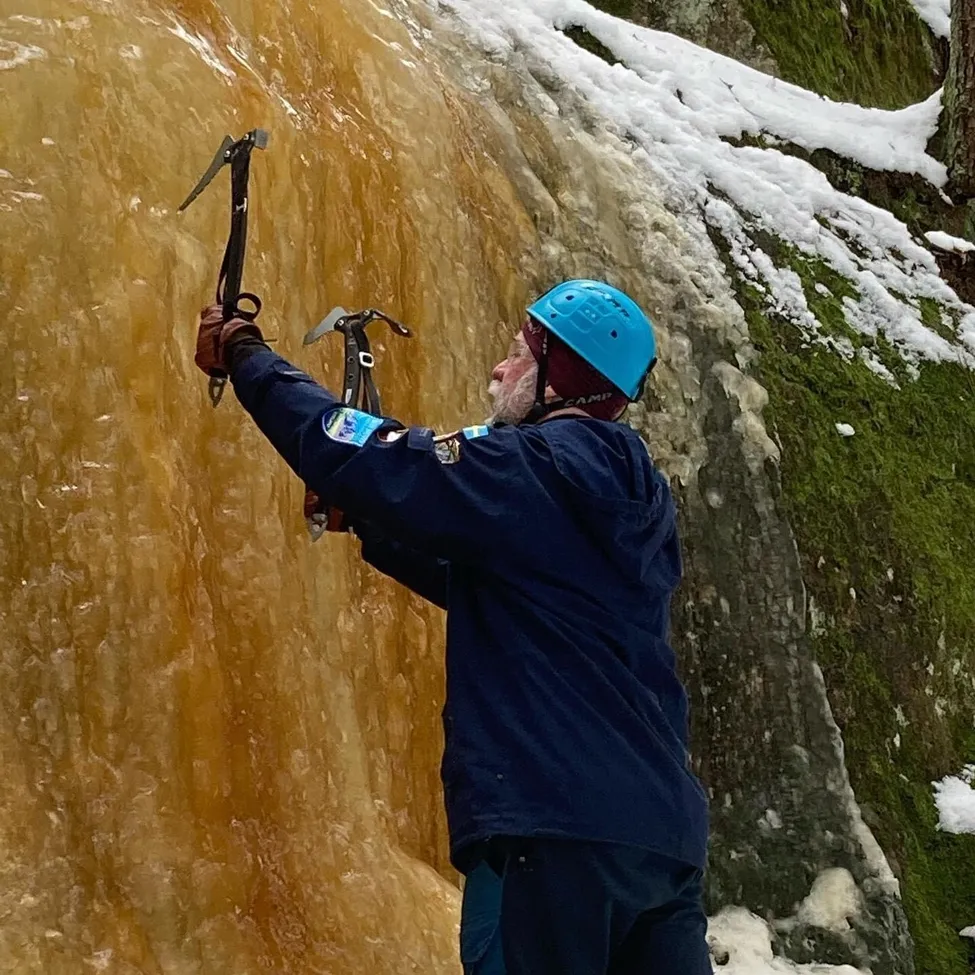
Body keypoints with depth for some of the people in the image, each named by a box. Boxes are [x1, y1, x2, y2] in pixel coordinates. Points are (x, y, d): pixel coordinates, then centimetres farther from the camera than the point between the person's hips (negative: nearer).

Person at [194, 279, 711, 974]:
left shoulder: (540, 466, -8)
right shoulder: (634, 497, 20)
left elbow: (359, 459, -11)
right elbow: (476, 579, 29)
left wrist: (247, 357, 2)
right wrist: (370, 520, 24)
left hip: (556, 828, -9)